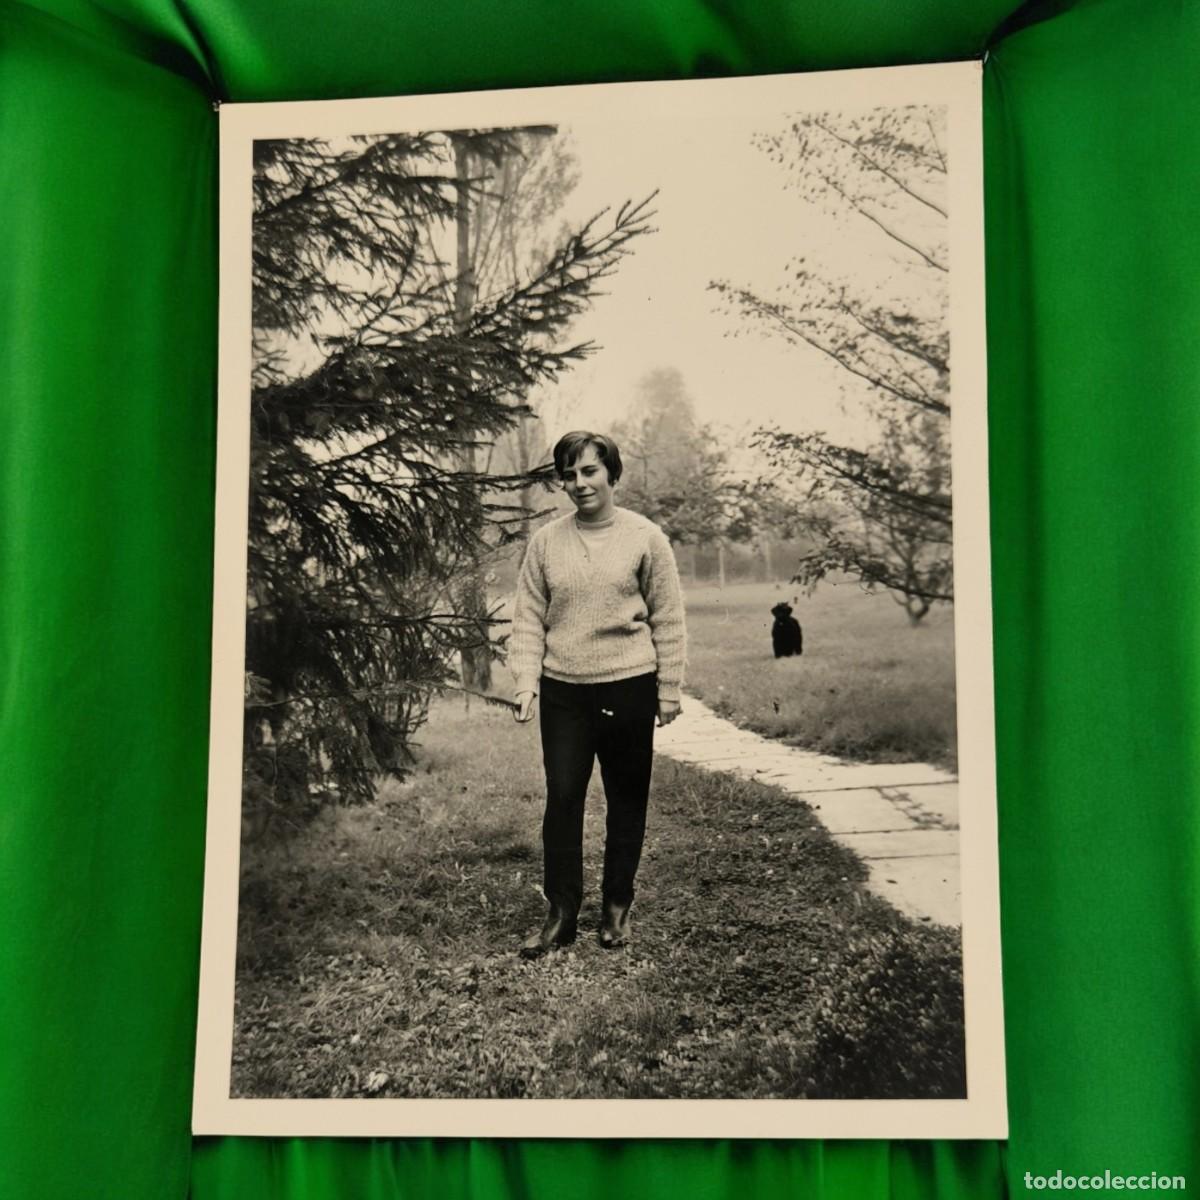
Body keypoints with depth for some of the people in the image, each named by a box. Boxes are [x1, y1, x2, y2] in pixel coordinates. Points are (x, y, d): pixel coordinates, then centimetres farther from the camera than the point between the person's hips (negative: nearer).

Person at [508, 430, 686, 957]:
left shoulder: (645, 537, -3)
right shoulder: (545, 541, 2)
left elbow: (667, 620, 0)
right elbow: (528, 617, 3)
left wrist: (668, 691, -1)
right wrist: (526, 682, -7)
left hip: (628, 687, -1)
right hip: (562, 690, 1)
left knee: (626, 801, 10)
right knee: (562, 799, 3)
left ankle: (617, 905, 27)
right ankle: (561, 913, 15)